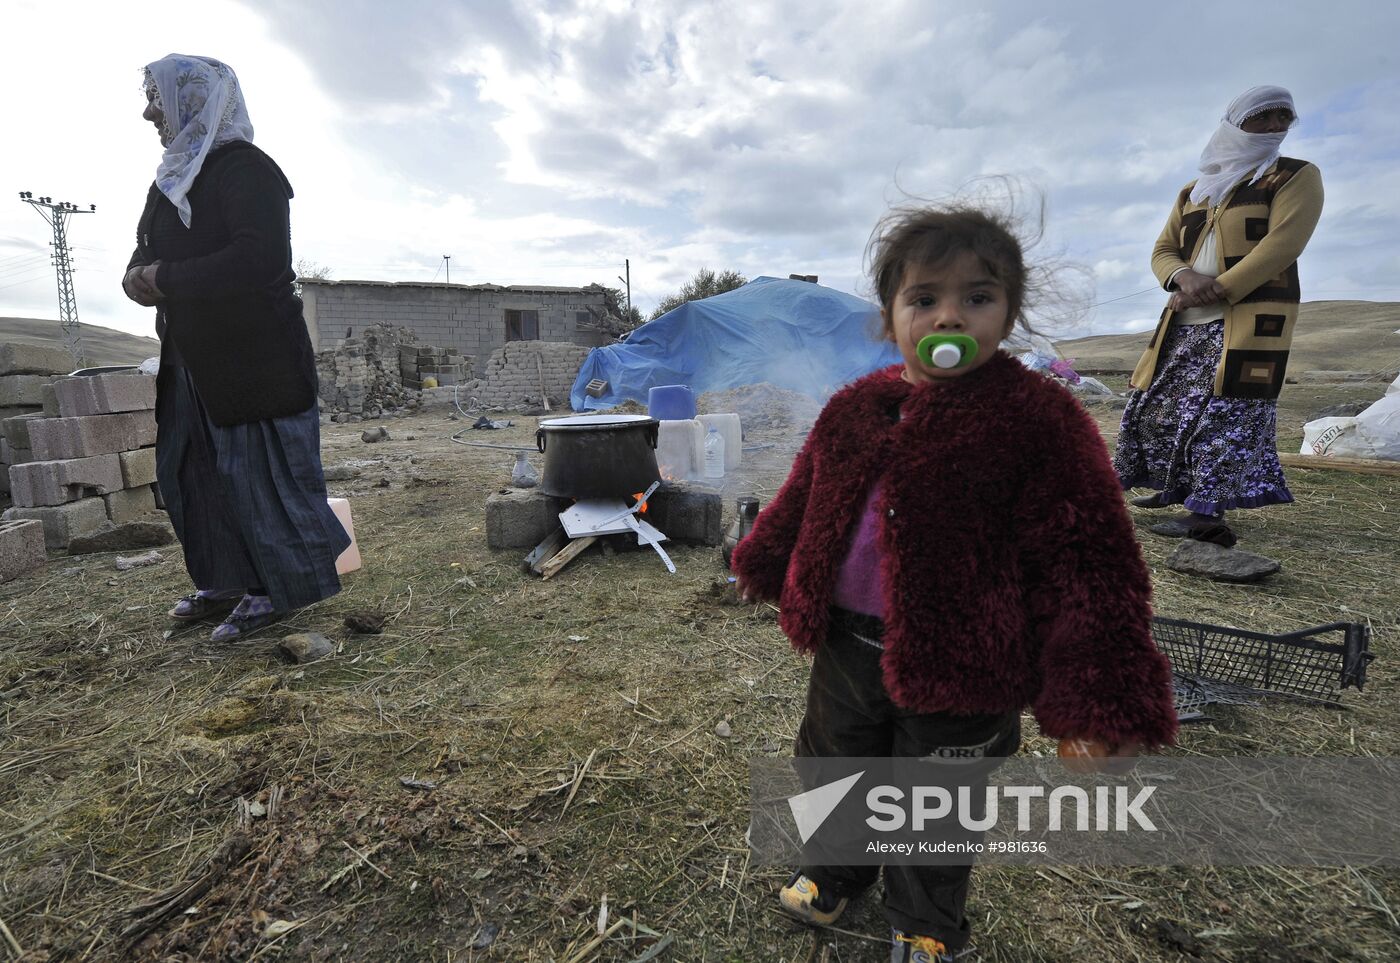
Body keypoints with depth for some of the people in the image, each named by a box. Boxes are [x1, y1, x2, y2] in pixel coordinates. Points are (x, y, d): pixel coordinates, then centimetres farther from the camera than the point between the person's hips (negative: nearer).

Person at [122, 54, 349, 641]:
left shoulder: (243, 167, -9)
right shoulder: (176, 175, 18)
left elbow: (260, 260, -22)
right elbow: (150, 249, 18)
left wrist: (165, 280, -16)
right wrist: (138, 276, -4)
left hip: (255, 357, -9)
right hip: (192, 356, 10)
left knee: (259, 471, -4)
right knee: (192, 472, 12)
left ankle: (276, 590, 9)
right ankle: (229, 582, 24)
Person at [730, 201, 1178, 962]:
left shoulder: (1040, 421, -16)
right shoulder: (854, 410, -2)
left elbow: (1087, 564, -17)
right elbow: (803, 500, 11)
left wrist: (1104, 705, -19)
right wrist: (764, 567, 21)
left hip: (958, 669, -4)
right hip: (846, 644, 5)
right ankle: (833, 873, 58)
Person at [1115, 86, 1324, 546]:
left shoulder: (1297, 176, 6)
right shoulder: (1192, 192, 20)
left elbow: (1281, 245, -8)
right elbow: (1162, 250, 13)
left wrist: (1217, 291, -18)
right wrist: (1184, 278, -10)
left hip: (1251, 317, -6)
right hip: (1185, 321, 6)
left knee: (1226, 411, -14)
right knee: (1159, 402, 5)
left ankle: (1207, 511, -17)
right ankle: (1175, 489, 19)